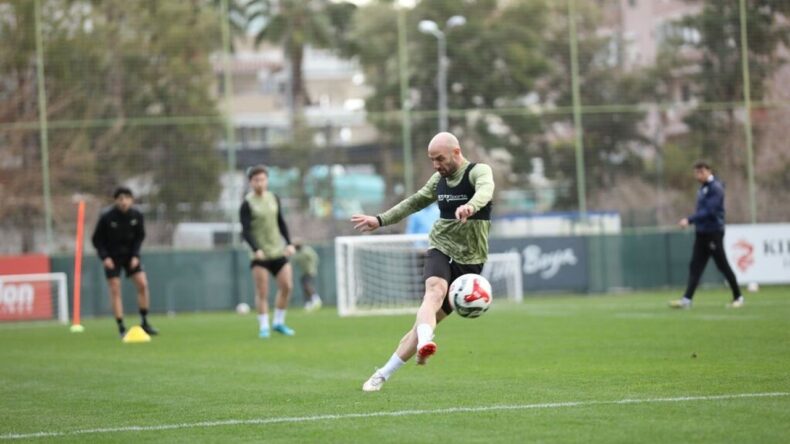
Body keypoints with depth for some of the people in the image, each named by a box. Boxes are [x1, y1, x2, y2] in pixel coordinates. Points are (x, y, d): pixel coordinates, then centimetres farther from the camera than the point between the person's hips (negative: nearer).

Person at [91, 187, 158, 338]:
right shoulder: (106, 216, -18)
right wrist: (104, 257, -20)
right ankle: (121, 328, -5)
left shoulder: (137, 215, -10)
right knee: (115, 290, -8)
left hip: (130, 255, 3)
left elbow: (139, 236, 4)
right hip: (111, 257, -3)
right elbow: (97, 240, -8)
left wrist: (135, 256, -8)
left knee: (142, 284, -10)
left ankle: (144, 322, 4)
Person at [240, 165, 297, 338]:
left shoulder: (274, 199, 9)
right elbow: (246, 231, -11)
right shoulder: (247, 203, -7)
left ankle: (278, 322, 15)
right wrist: (256, 249, -24)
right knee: (262, 292, -6)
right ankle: (264, 327, 1)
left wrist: (288, 243, 6)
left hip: (278, 251, 5)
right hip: (259, 254, -5)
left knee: (287, 286, 0)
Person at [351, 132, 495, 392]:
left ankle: (383, 375, 5)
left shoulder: (479, 171, -8)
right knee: (435, 291, -31)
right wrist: (380, 220, 25)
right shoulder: (439, 180, 11)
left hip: (469, 260, -3)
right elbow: (415, 202, 27)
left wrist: (470, 206, -54)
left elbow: (485, 190, -32)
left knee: (427, 321, -3)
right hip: (440, 248, 3)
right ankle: (424, 344, -54)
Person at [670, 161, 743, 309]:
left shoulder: (716, 188, -14)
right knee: (695, 266, 0)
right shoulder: (703, 188, 14)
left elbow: (709, 211, -22)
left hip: (713, 232, -9)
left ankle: (738, 297, 12)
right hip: (701, 233, 9)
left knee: (722, 265, -1)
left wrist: (689, 220, -26)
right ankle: (687, 299, -6)